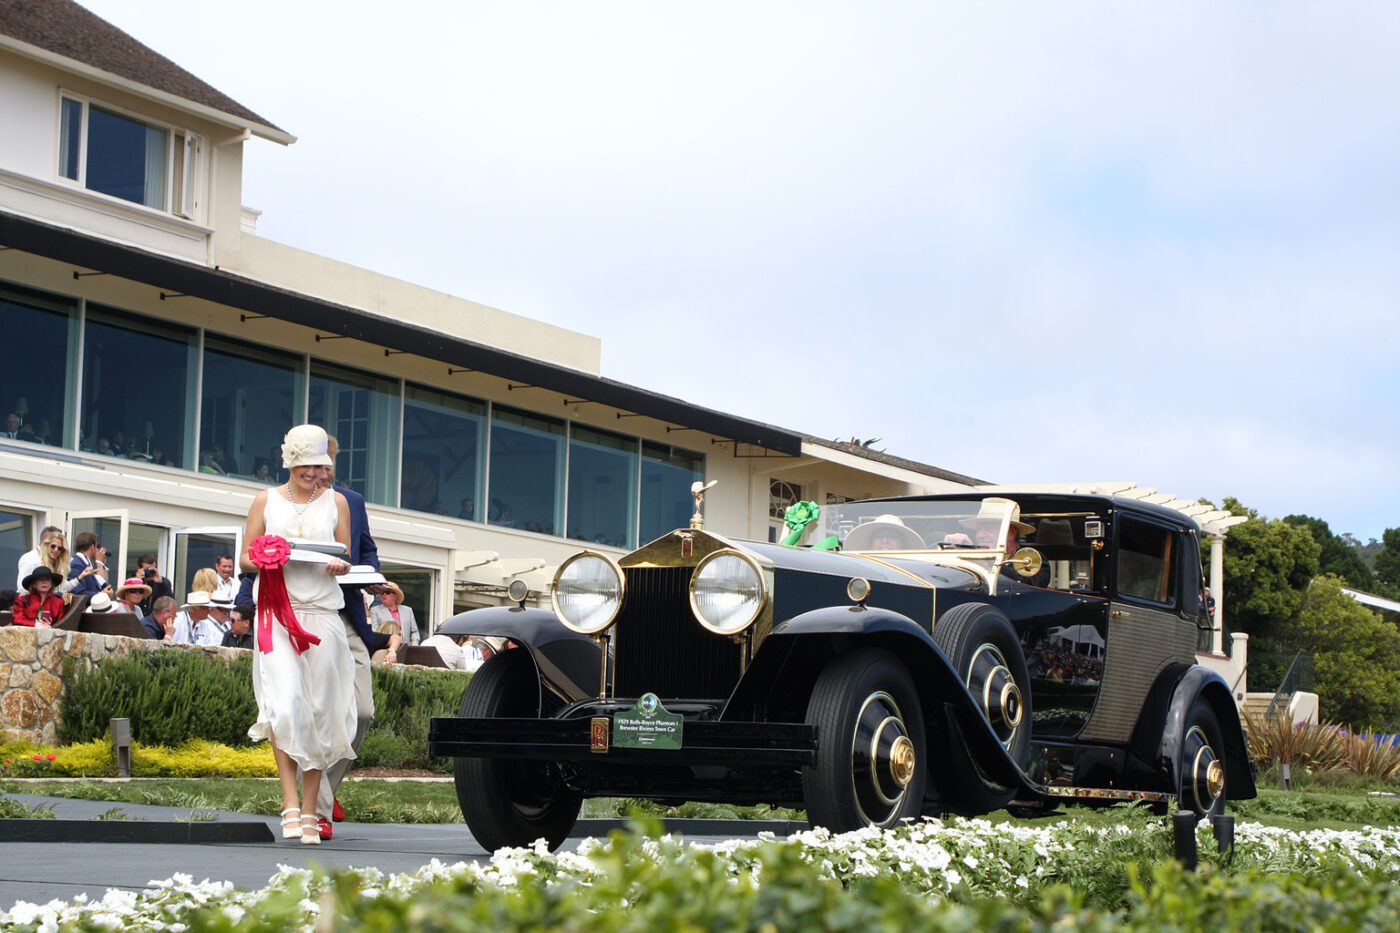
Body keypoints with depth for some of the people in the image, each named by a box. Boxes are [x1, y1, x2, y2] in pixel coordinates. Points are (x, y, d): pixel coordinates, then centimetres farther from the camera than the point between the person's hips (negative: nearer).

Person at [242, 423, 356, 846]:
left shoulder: (336, 502, 12)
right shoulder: (266, 500, 10)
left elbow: (346, 558, 15)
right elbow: (245, 556, 10)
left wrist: (338, 565, -8)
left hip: (323, 612, 1)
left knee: (319, 711, -1)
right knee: (285, 703, -19)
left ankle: (310, 811, 6)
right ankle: (290, 802, -17)